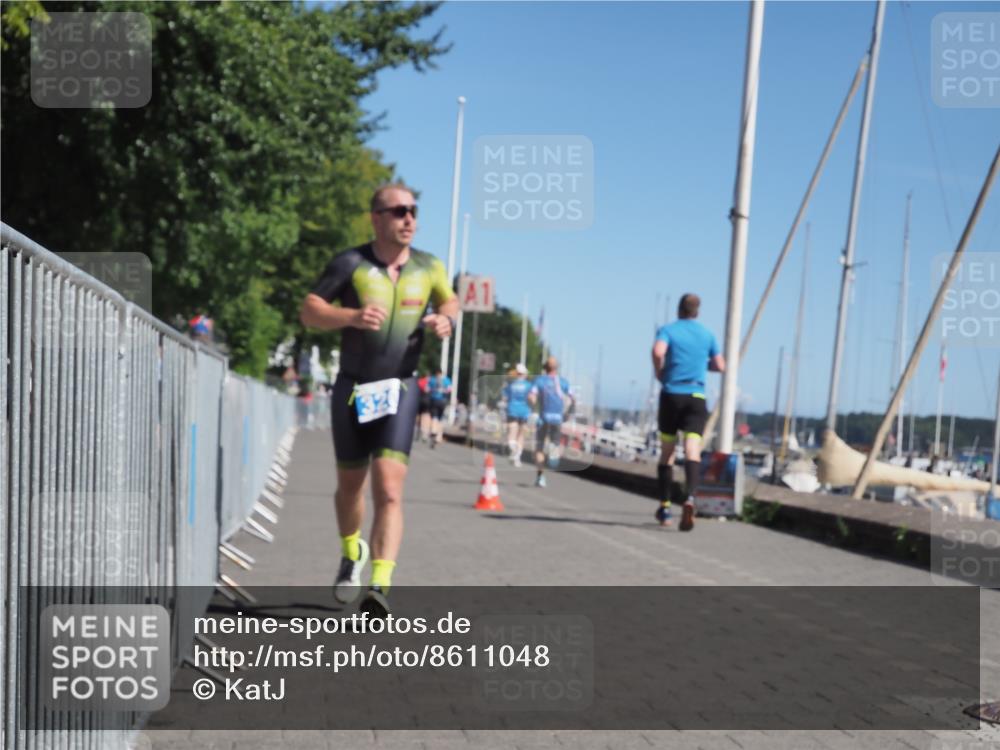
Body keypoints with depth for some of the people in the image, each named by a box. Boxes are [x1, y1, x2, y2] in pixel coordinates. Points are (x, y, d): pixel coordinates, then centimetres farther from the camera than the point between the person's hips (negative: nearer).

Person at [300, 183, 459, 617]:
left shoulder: (429, 268, 4)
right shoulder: (350, 263, -4)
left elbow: (450, 302, 23)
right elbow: (309, 311, -6)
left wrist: (446, 321, -1)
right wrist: (352, 316, -24)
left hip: (399, 390, 0)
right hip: (352, 389, 0)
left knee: (389, 490, -16)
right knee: (350, 485, 14)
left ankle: (380, 586, -20)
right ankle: (352, 553, 44)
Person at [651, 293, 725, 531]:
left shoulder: (668, 330, 2)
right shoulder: (707, 334, 12)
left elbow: (658, 351, -18)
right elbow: (720, 366, 14)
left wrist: (660, 373, -1)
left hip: (671, 395, -1)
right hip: (697, 397, 1)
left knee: (667, 453, 11)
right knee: (692, 451, -11)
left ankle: (665, 507, 15)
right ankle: (689, 497, -35)